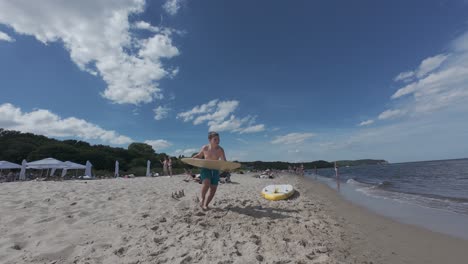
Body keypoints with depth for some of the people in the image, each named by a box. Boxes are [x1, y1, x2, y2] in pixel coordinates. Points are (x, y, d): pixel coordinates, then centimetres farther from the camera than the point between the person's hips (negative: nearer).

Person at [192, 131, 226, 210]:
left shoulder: (220, 150, -12)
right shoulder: (205, 148, -8)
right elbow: (199, 155, 9)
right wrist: (191, 158, -9)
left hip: (215, 170, 2)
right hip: (205, 168, -1)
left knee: (213, 188, 1)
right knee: (206, 182, -27)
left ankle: (205, 204, 21)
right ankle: (202, 198, 0)